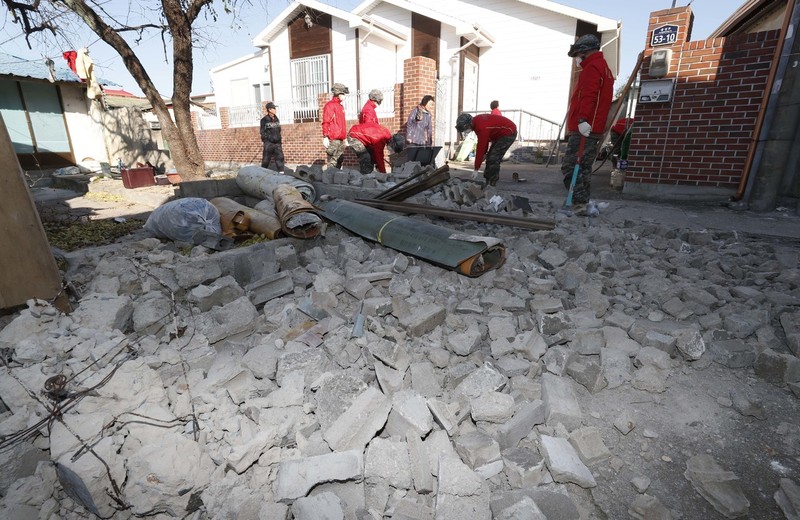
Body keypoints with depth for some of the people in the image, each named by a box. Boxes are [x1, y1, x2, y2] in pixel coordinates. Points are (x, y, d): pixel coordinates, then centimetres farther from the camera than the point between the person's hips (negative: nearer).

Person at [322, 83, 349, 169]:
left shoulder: (340, 106, 20)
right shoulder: (330, 105, -7)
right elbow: (326, 122, -14)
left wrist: (345, 137, 23)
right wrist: (325, 137, -21)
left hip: (340, 139, 9)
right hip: (333, 139, -9)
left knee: (340, 160, 12)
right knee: (332, 162, -9)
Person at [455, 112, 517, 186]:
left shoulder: (482, 128, -31)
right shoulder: (476, 120, -2)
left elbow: (480, 148, -29)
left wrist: (476, 169, -24)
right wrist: (484, 153, 9)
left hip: (509, 133, -10)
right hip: (501, 133, 10)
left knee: (493, 158, -15)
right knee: (490, 157, 9)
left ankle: (491, 184, -10)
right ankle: (488, 182, 14)